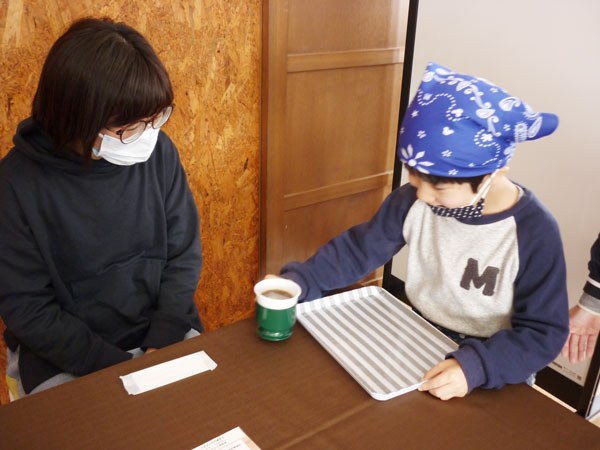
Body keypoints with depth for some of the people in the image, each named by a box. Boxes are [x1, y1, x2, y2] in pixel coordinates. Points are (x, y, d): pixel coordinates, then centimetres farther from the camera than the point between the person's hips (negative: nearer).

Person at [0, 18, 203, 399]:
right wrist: (121, 369, -17)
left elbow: (184, 256, -2)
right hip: (64, 358, -2)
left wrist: (162, 346, -12)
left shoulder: (159, 152, -7)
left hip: (166, 336, 3)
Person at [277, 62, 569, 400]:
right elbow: (359, 249, -3)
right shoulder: (415, 199, -11)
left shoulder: (534, 234, -23)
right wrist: (297, 282, -15)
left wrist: (476, 367, -35)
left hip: (489, 370, -3)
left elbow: (544, 333, -19)